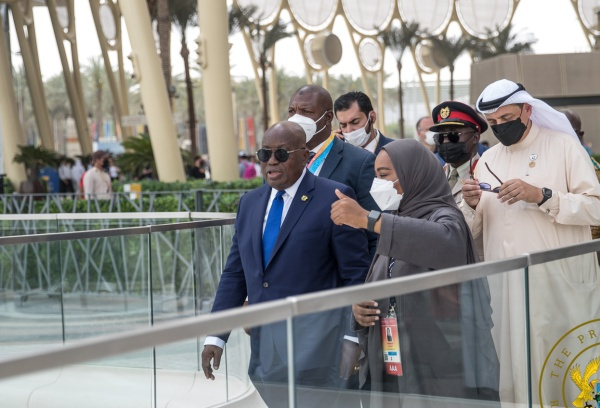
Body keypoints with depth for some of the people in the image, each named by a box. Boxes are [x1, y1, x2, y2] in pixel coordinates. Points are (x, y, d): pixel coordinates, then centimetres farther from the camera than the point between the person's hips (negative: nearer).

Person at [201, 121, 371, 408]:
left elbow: (356, 274, -5)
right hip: (263, 341, 6)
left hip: (313, 341, -6)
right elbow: (234, 274, 15)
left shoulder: (334, 199, -5)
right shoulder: (250, 203, 14)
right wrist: (216, 336, 9)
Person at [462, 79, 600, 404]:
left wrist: (542, 196, -19)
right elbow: (472, 231, 14)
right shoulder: (487, 160, 13)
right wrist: (471, 206, -7)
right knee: (513, 365, 5)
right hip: (505, 286, 4)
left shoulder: (563, 146, 0)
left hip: (559, 283, -4)